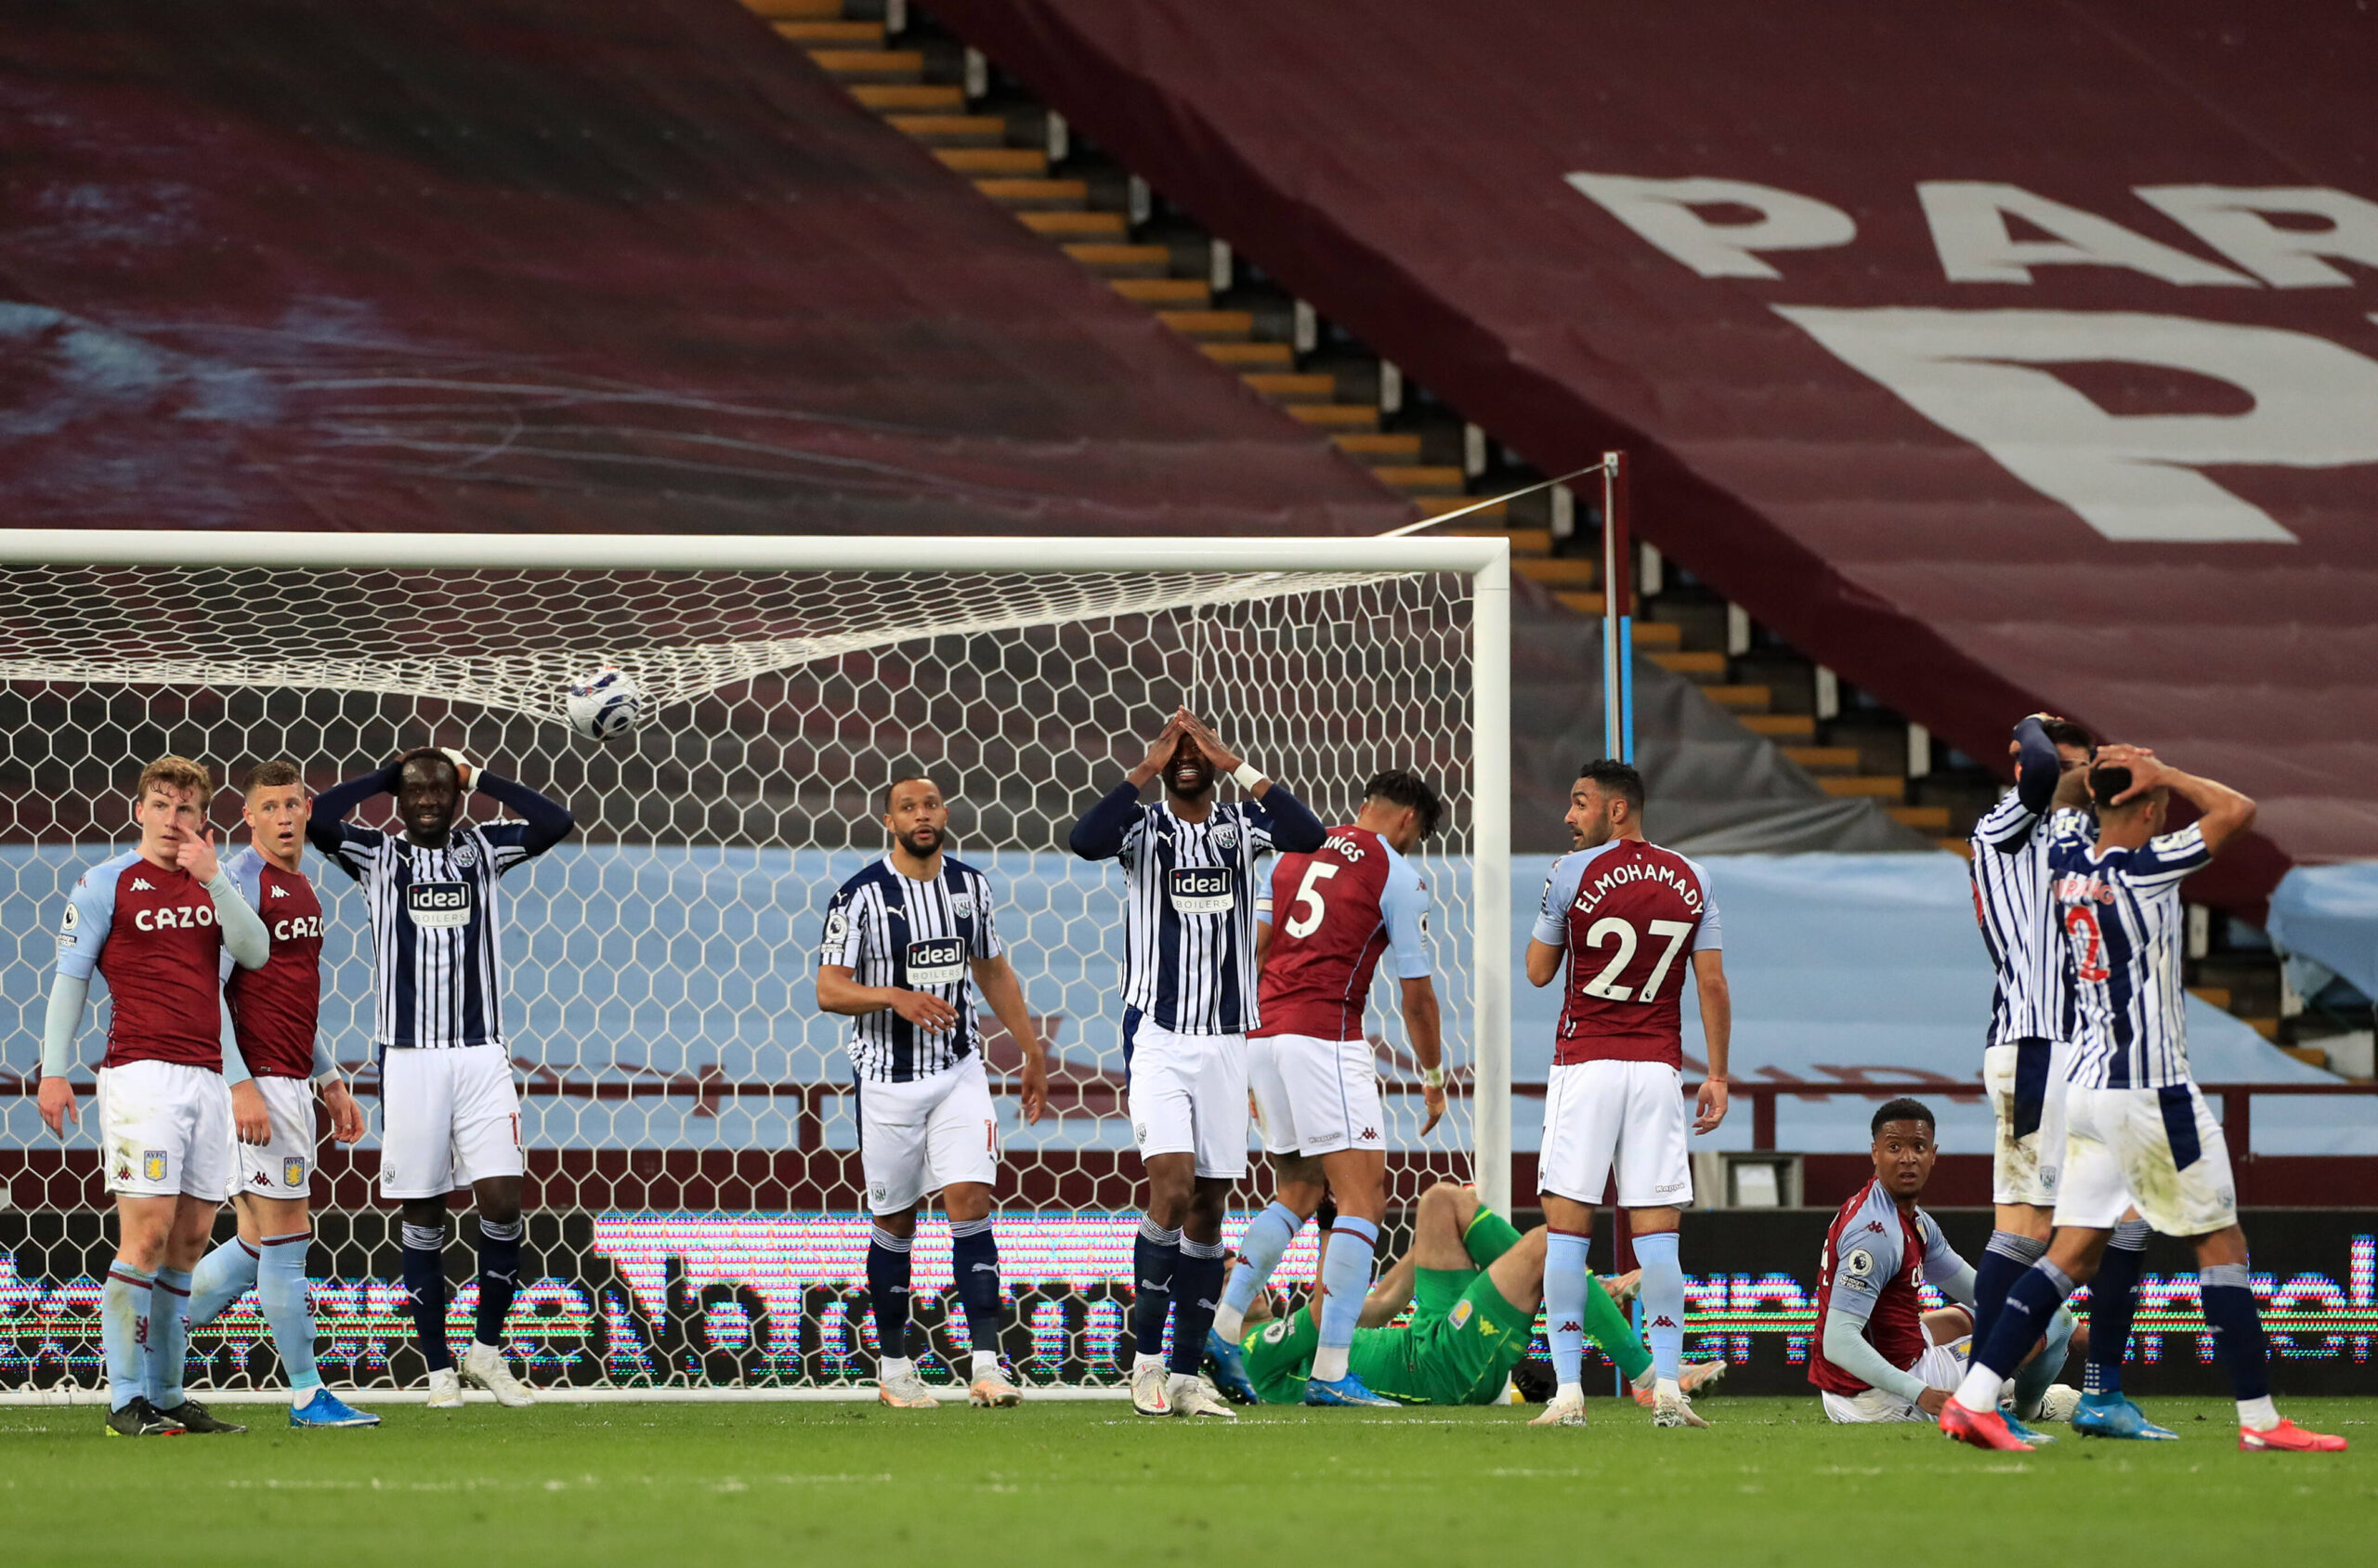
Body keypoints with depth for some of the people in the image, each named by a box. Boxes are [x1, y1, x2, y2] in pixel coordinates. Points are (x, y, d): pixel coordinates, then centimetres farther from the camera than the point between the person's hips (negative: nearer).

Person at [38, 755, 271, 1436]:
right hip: (140, 1071, -6)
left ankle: (166, 1395, 11)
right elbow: (70, 978, 0)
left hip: (207, 1075, 6)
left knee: (189, 1240, 5)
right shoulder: (106, 883, 2)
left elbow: (255, 952, 0)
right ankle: (127, 1401, -12)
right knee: (146, 1234, -13)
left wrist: (213, 878, -9)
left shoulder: (213, 884, 16)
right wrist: (54, 1071, -7)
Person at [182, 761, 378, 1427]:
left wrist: (330, 1081, 23)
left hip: (291, 1084, 9)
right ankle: (307, 1396, 0)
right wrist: (239, 1085, -21)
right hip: (258, 1081, -9)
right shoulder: (240, 882, -10)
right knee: (287, 1240, -5)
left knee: (257, 1244, 11)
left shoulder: (301, 888, 18)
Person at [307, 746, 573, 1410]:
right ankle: (438, 1367, 9)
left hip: (481, 1051, 1)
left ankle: (487, 1348, 9)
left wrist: (480, 778, 3)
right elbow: (316, 818, -11)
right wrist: (387, 775, 1)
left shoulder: (481, 847, 10)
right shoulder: (377, 854, 6)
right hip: (408, 1052, -1)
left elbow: (557, 821, -3)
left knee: (501, 1200, -9)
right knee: (422, 1212, 3)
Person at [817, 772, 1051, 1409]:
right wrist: (896, 997, -26)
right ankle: (894, 1368, 20)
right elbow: (830, 990, -10)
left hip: (959, 1070, 3)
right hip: (888, 1077, -3)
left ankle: (985, 1367, -16)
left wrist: (1032, 1051, 18)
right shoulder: (861, 895, -9)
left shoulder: (971, 886, 5)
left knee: (971, 1201, -11)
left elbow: (994, 971, 18)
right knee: (895, 1222, 5)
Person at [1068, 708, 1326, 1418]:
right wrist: (1148, 767, -20)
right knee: (1172, 1187, -18)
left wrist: (1237, 766, -16)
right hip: (1157, 1035, -3)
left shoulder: (1240, 825, 5)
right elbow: (1085, 840, -23)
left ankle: (1186, 1376, 10)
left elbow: (1308, 835, -15)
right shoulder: (1145, 826, -1)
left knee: (1207, 1207, 5)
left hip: (1225, 1038, 3)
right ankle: (1146, 1359, -6)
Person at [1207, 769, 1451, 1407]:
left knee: (1298, 1192, 21)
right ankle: (1330, 1372, -13)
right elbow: (1416, 995, 3)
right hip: (1326, 1035, -7)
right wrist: (1434, 1081, 16)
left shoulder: (1296, 851, 18)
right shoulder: (1397, 876, 0)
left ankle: (1222, 1331, 13)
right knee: (1363, 1200, -5)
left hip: (1262, 1032, 7)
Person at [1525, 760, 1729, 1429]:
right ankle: (1668, 1391, -3)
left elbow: (1538, 972, 5)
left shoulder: (1573, 872, -5)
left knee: (1566, 1227, 0)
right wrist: (1718, 1076, 11)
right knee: (1656, 1233, 3)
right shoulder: (1691, 879, 7)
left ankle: (1568, 1391, -5)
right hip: (1659, 1068, 3)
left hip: (1585, 1064, -3)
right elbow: (1713, 984, 6)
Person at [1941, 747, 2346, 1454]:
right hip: (2152, 1092, -7)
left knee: (2073, 1255, 6)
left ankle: (1973, 1398, -4)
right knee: (2221, 1246, 4)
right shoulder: (2143, 870, -16)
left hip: (2087, 1085, 7)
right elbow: (2236, 810, -12)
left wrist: (2105, 770, 10)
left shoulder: (2065, 862, 5)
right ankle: (2259, 1419, 7)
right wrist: (2160, 774, -3)